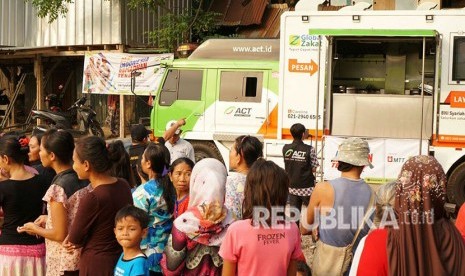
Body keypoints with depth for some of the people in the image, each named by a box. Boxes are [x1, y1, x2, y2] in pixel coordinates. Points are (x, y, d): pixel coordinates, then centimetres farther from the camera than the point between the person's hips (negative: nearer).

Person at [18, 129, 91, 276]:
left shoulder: (58, 189, -21)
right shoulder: (84, 179, 0)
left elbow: (60, 235, -18)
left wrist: (36, 229, -2)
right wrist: (50, 219, 12)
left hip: (63, 263, -7)